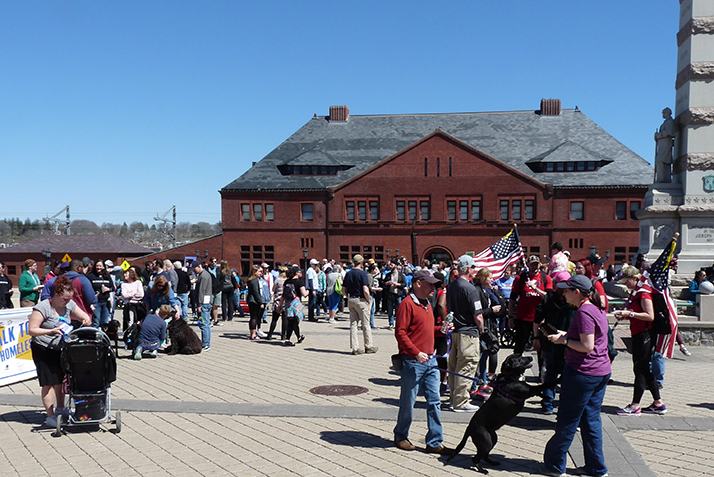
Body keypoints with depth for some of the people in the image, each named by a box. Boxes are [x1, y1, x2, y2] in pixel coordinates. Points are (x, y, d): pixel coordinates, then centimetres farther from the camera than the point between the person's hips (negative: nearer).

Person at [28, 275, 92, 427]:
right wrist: (51, 331, -30)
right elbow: (32, 330, -18)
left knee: (61, 379, 14)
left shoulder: (69, 305, 1)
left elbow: (84, 316, 13)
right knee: (50, 383, -5)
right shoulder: (42, 307, -17)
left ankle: (60, 408, 31)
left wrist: (86, 320, -12)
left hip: (60, 349, 6)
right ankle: (50, 417, 2)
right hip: (43, 350, -6)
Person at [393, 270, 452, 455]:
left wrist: (441, 329, 7)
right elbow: (400, 333, -17)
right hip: (412, 361, -8)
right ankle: (400, 436, 24)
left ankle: (434, 442, 14)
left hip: (430, 360, 8)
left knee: (434, 401, 7)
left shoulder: (427, 304, 15)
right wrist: (416, 353, -21)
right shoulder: (407, 304, -12)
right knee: (408, 401, 5)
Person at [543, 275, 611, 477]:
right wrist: (566, 334, 13)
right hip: (602, 371, 9)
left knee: (567, 421, 3)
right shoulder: (598, 310, 11)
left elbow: (587, 346, -23)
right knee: (591, 419, 14)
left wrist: (564, 340, -12)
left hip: (583, 373, -9)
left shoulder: (584, 313, -19)